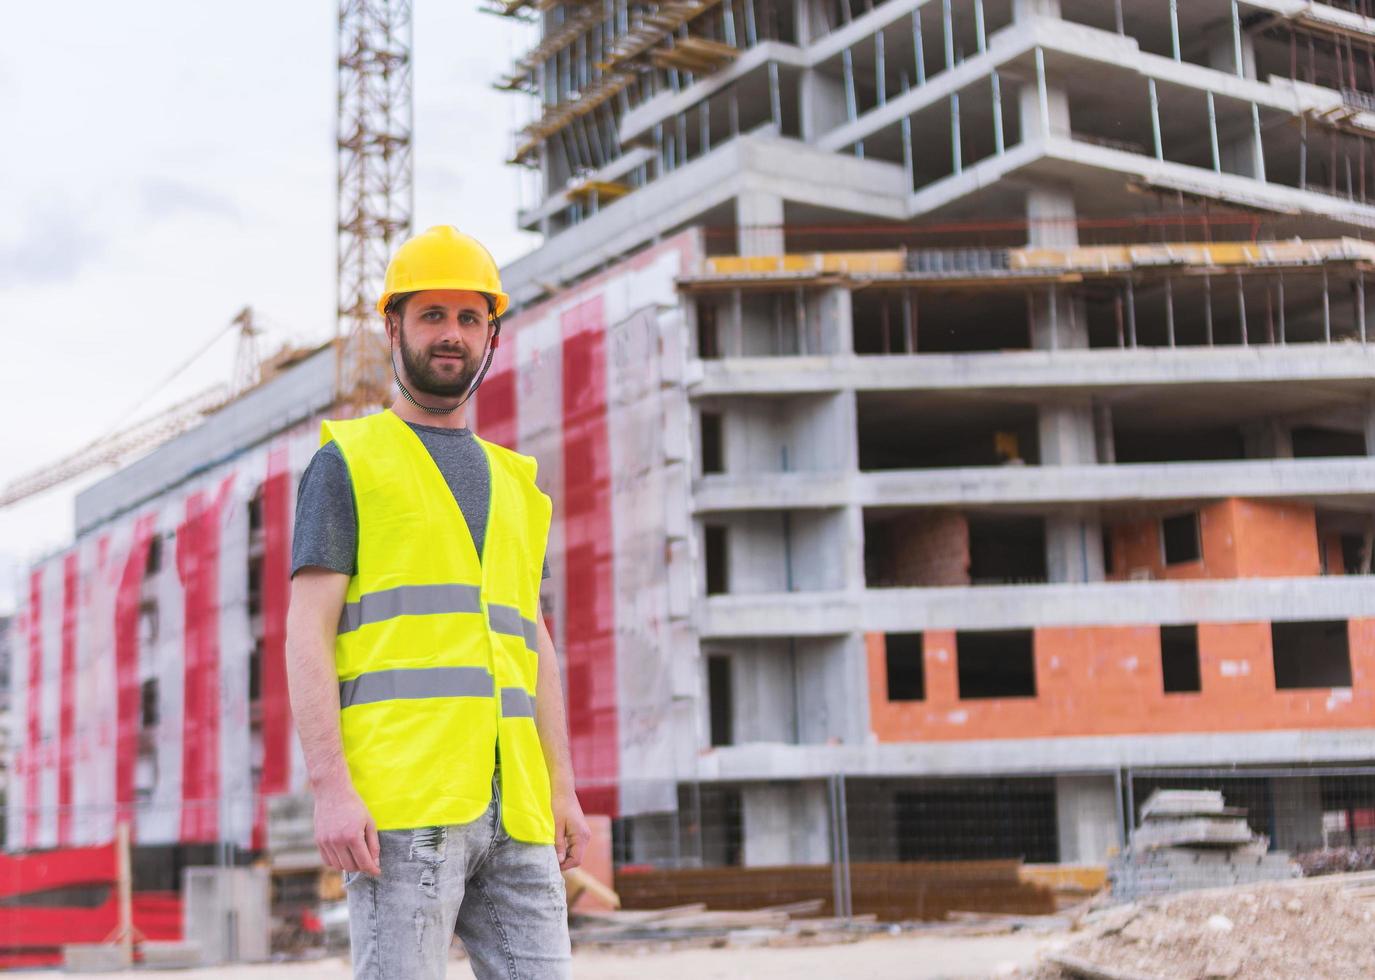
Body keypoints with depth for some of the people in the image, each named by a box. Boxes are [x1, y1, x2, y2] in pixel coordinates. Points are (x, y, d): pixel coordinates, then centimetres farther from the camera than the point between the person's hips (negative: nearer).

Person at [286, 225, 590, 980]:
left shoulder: (512, 482, 24)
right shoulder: (349, 462, 8)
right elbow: (307, 635, -2)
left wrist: (562, 787, 15)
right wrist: (330, 786, -14)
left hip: (513, 806, 6)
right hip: (400, 801, -5)